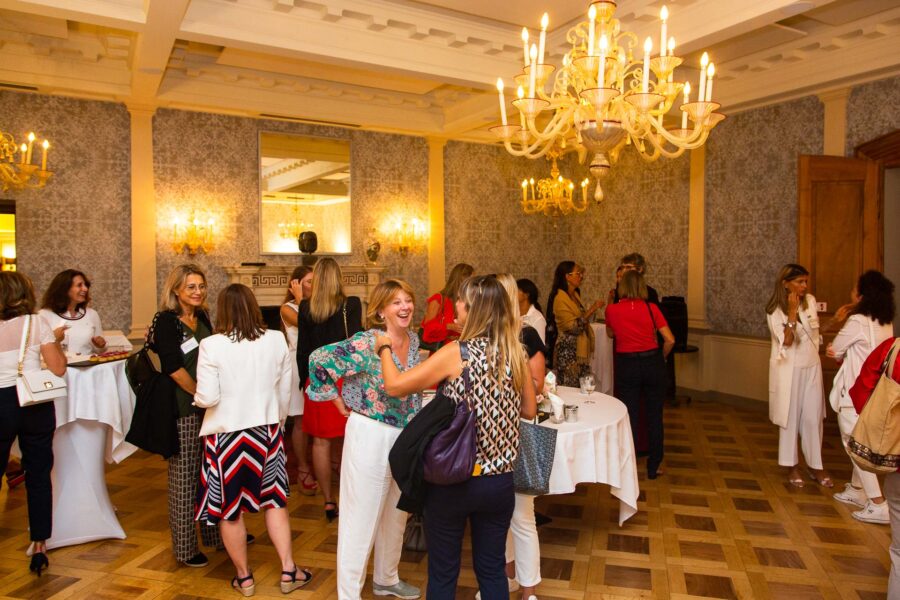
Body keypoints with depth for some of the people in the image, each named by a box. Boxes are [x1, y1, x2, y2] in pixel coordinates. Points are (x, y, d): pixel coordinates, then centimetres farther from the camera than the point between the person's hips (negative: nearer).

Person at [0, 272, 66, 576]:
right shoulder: (36, 323, -4)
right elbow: (58, 368, -8)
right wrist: (54, 342, 9)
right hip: (36, 404, 0)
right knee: (38, 475, 10)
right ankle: (39, 548, 16)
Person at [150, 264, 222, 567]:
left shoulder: (202, 318, 11)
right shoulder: (166, 321, -9)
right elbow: (174, 367, -16)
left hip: (208, 404, 7)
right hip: (182, 407, -7)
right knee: (183, 475, 3)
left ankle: (214, 533, 30)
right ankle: (185, 547, 16)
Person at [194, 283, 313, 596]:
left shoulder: (212, 345, -16)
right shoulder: (276, 341, -7)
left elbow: (208, 398, -16)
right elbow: (285, 392, 2)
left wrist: (197, 397, 7)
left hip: (227, 434, -2)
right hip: (267, 432, 3)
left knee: (229, 509, 14)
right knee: (275, 500, 18)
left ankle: (244, 577, 28)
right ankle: (289, 570, 22)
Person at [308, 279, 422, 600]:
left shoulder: (413, 339, 3)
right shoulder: (366, 344, -20)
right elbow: (319, 359, -22)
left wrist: (415, 429, 14)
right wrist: (340, 402, -12)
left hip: (404, 436, 8)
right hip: (370, 436, -8)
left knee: (396, 514, 21)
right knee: (362, 517, 3)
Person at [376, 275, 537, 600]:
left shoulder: (457, 353, -17)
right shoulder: (516, 353, -3)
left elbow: (394, 385, -15)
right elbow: (529, 410, 8)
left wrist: (385, 348, 1)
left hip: (453, 479, -4)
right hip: (500, 479, 4)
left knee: (443, 573, 15)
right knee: (492, 570, 20)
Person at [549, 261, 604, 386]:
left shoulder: (575, 295, 13)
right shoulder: (560, 298, -14)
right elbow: (574, 327, -20)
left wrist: (593, 309, 14)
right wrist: (591, 310, -19)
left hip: (580, 351, 9)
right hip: (568, 352, -9)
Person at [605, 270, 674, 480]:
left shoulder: (612, 309, -5)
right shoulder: (651, 308, -6)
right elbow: (670, 340, -8)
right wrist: (660, 358, 9)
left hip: (626, 365, 0)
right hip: (652, 363, 0)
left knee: (629, 417, 10)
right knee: (654, 416, 13)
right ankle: (654, 466, 23)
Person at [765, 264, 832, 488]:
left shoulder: (810, 301, 2)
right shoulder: (775, 310, -12)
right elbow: (786, 341, -22)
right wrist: (792, 311, -23)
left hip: (812, 367, 4)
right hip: (789, 369, -4)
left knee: (813, 417, 6)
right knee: (790, 417, 5)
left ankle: (815, 465, 19)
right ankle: (791, 466, 18)